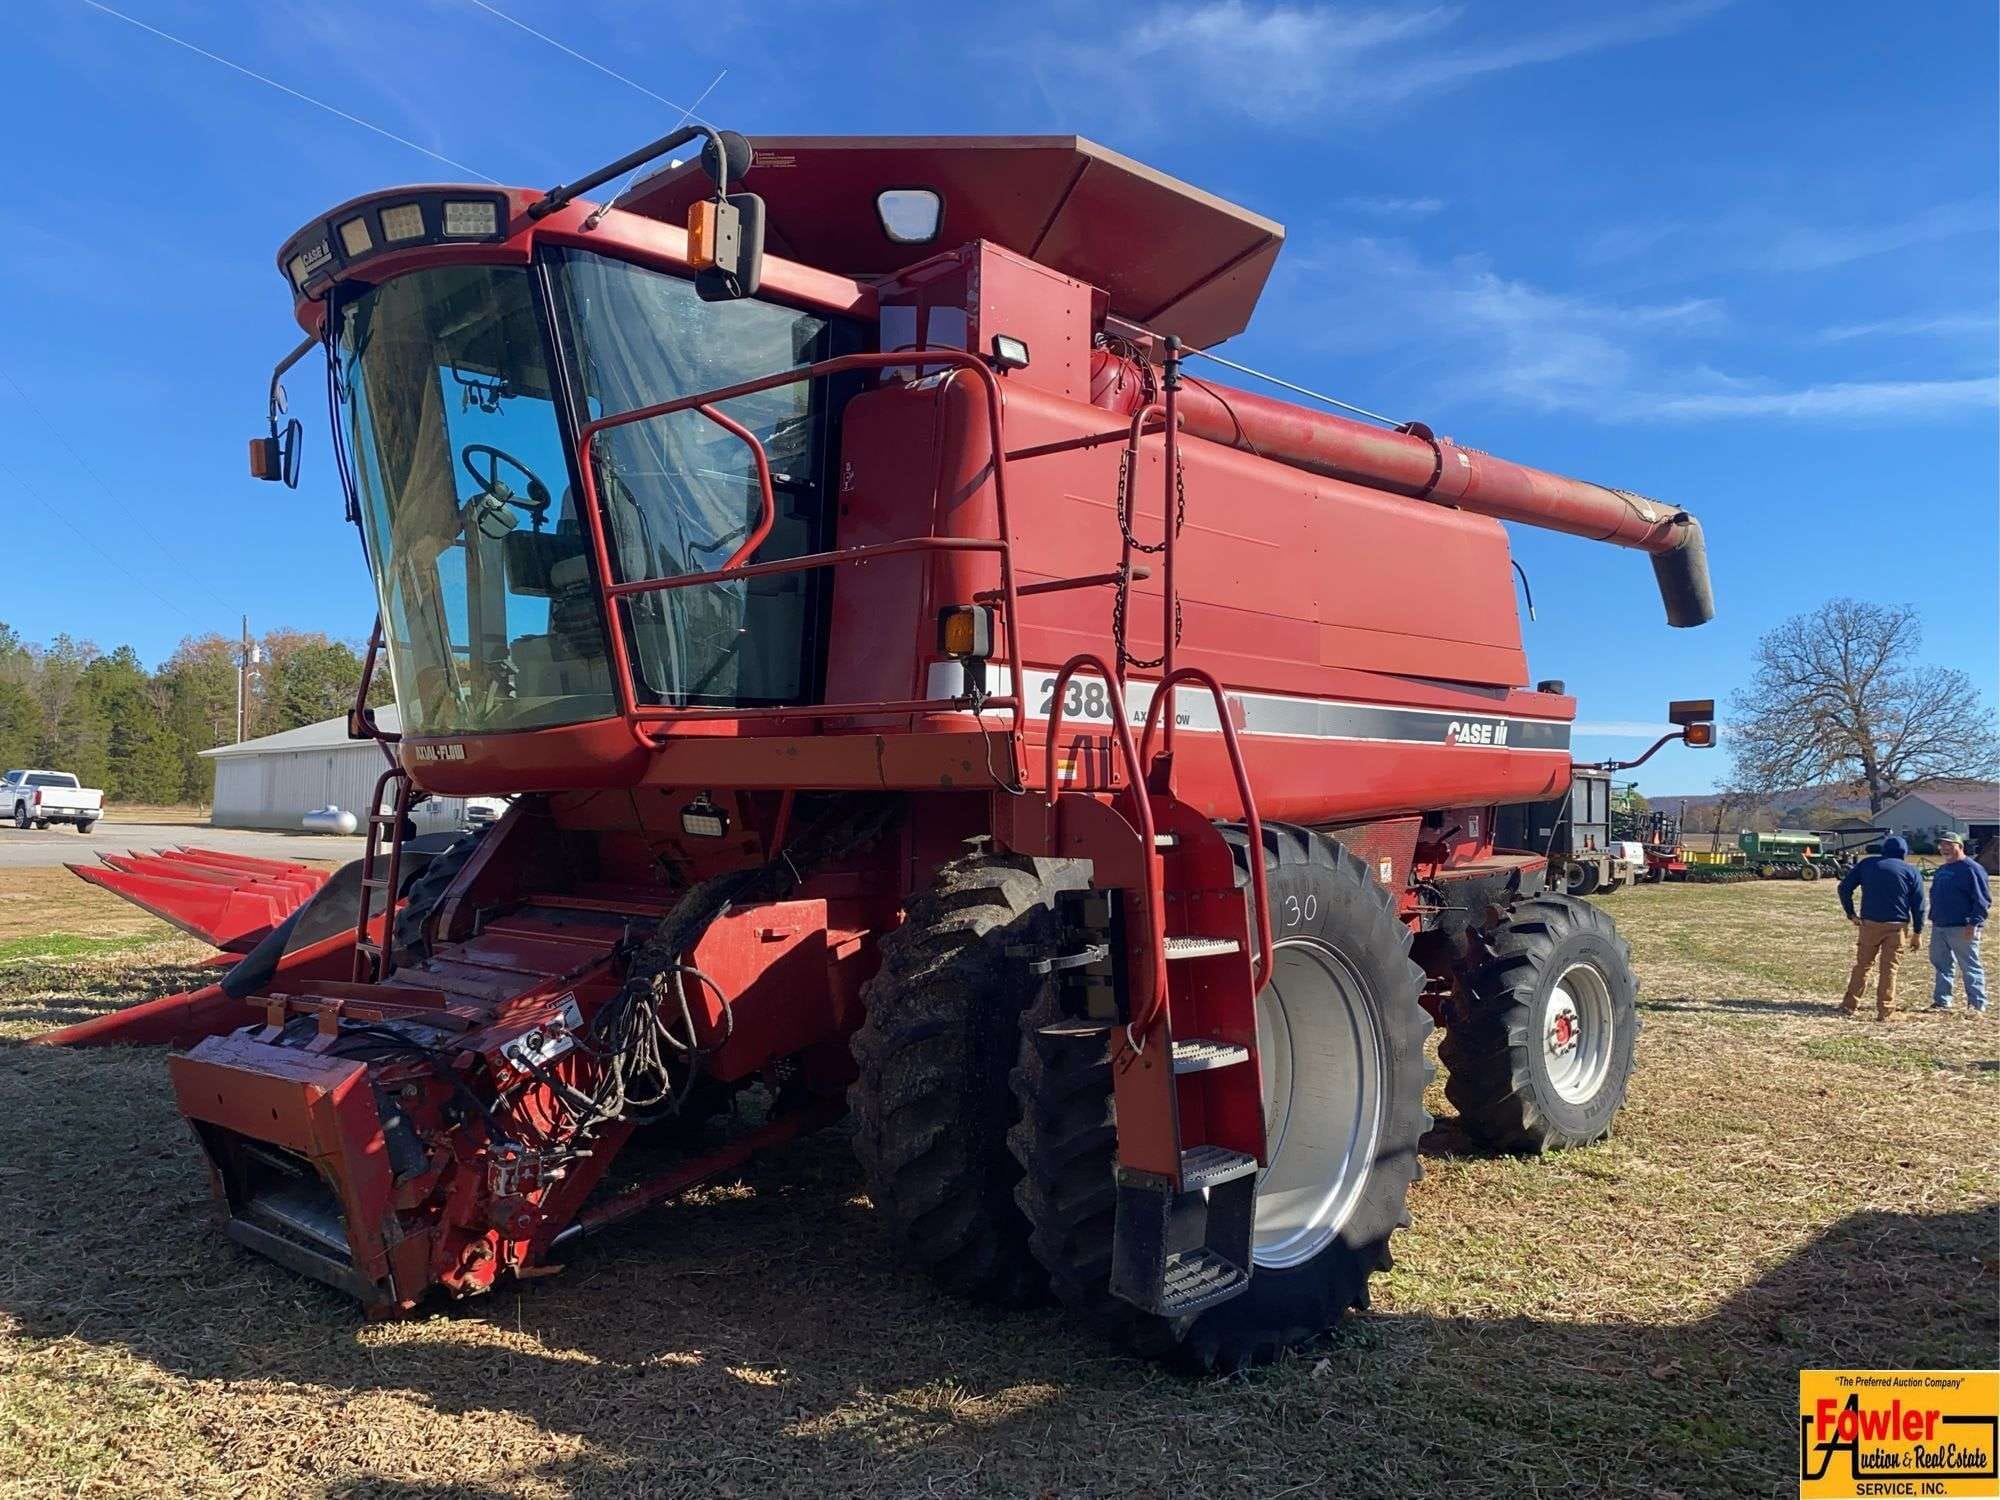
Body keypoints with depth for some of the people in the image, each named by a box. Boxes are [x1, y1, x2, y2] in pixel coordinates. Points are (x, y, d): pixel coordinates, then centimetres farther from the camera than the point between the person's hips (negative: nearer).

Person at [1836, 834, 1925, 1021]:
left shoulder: (1867, 864, 8)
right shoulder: (1911, 871, 5)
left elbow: (1844, 887, 3)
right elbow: (1918, 904, 1)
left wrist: (1851, 914, 4)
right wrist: (1917, 932, 6)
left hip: (1869, 922, 1)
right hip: (1897, 926, -1)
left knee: (1862, 964, 12)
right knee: (1889, 968, 2)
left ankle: (1850, 1004, 12)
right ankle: (1885, 1012, 1)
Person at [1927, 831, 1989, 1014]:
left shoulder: (1971, 869, -10)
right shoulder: (1942, 870, 17)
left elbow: (1983, 900, -14)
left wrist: (1974, 923, -19)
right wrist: (1933, 918, 18)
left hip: (1962, 929, -9)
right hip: (1939, 927, 9)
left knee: (1970, 967, -2)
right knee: (1941, 964, 13)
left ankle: (1978, 1005, 3)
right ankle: (1942, 1001, 21)